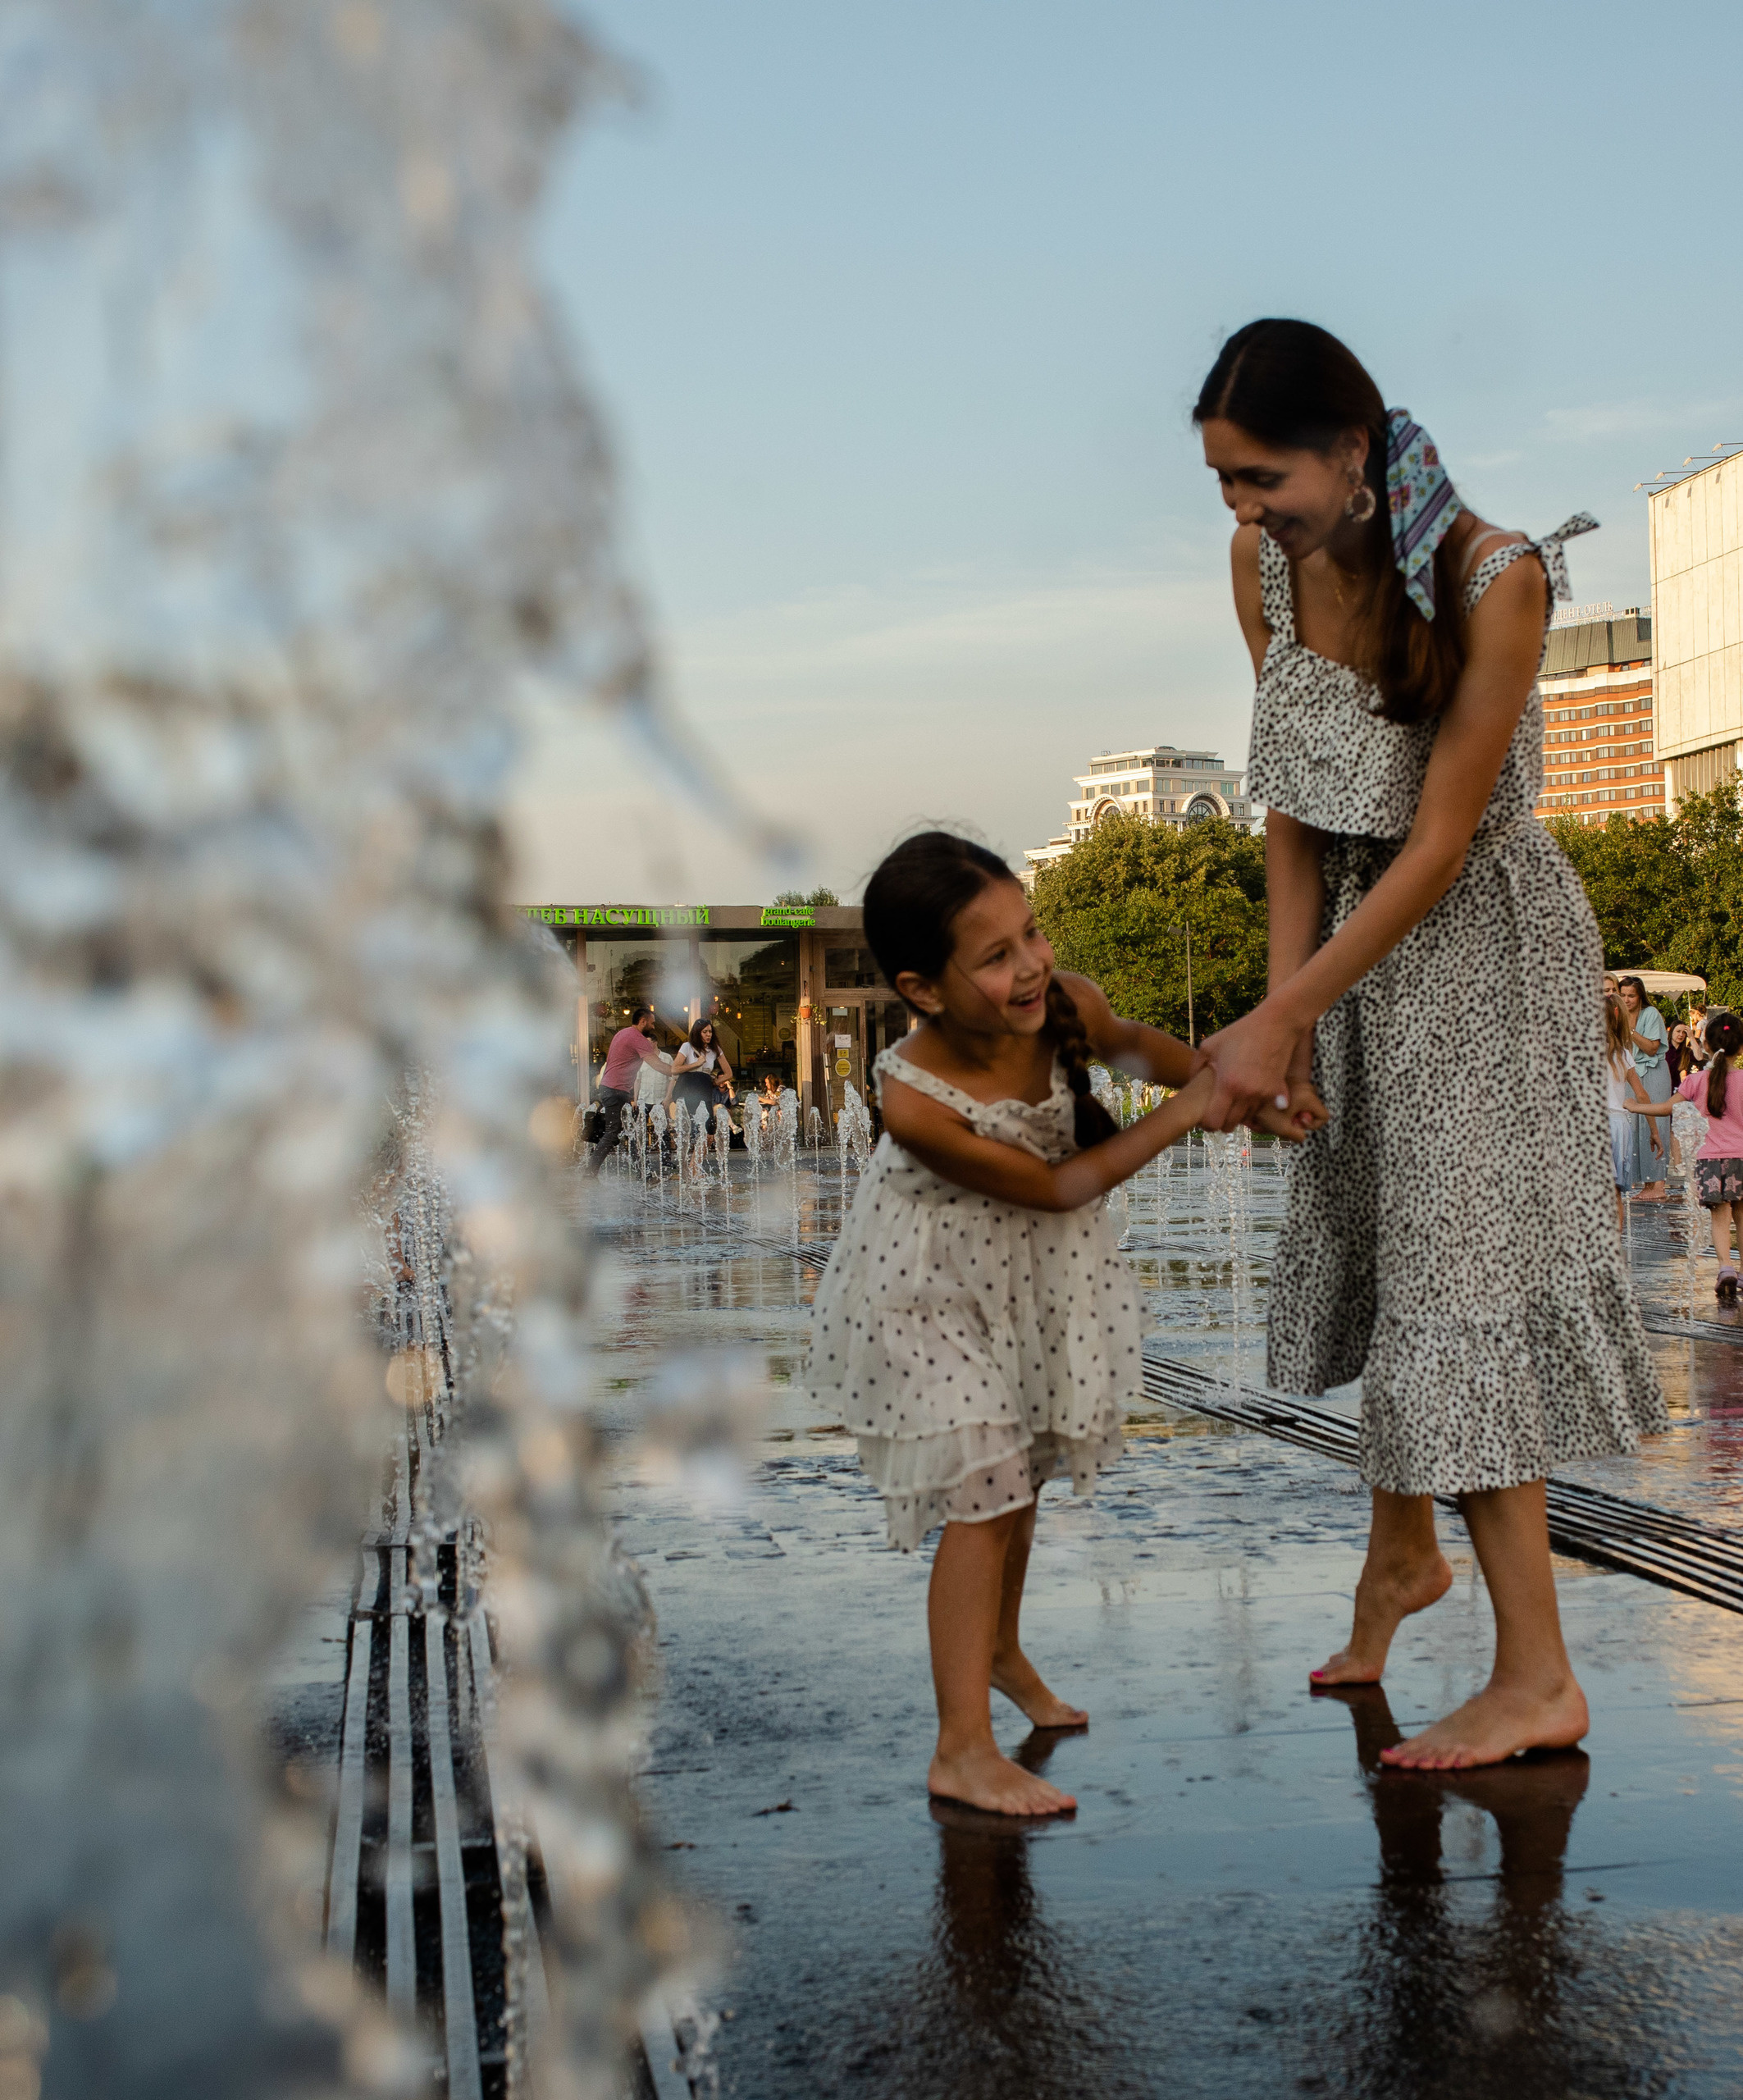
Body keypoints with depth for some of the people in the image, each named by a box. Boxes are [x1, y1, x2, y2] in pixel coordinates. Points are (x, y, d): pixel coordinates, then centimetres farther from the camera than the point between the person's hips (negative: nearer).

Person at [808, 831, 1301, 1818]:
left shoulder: (1067, 1005, -24)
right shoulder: (917, 1103, -38)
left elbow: (1131, 1042, 4)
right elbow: (1057, 1186, -26)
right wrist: (1185, 1113, -24)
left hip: (1040, 1268, 6)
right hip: (930, 1291, -6)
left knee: (1019, 1474, 22)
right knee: (982, 1493, -10)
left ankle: (1000, 1647, 47)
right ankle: (963, 1748, -1)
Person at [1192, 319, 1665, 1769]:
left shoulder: (1494, 582, -27)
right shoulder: (1268, 570, -8)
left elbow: (1438, 846, -25)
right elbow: (1293, 811, -4)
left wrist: (1279, 1021, -23)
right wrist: (1284, 1014, -10)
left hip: (1480, 939, -6)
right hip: (1359, 935, 6)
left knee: (1462, 1270, -8)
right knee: (1376, 1243, 16)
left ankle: (1540, 1678, 0)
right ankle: (1404, 1549, 39)